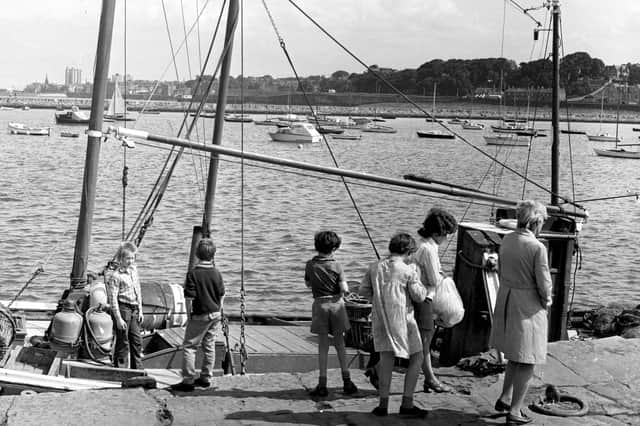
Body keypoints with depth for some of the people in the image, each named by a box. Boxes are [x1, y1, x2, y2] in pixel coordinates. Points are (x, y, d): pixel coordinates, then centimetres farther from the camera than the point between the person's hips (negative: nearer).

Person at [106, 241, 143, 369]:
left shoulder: (134, 270, 9)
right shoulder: (116, 276, -14)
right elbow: (113, 299, -15)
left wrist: (140, 310, 15)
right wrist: (118, 319, -17)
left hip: (134, 309, 7)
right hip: (122, 308, -7)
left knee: (137, 340, 11)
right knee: (123, 341, 0)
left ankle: (137, 369, 20)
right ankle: (121, 369, 10)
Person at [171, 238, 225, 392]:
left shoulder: (193, 273, -15)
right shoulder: (216, 273, -2)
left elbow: (190, 298, -15)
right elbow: (222, 295, 5)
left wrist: (189, 315, 1)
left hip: (200, 315, -5)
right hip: (215, 314, 5)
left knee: (189, 347, 1)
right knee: (209, 346, 13)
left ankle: (188, 380, -2)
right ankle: (206, 378, 19)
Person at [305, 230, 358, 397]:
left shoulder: (310, 265, -3)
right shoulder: (336, 266, -10)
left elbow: (308, 284, 12)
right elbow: (344, 289, -12)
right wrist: (343, 287, 9)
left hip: (319, 304, 1)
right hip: (336, 303, -1)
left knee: (323, 345, 6)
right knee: (339, 343, 12)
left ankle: (322, 384, 2)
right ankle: (346, 380, 14)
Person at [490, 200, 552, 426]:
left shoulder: (506, 240, 0)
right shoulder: (537, 247, -21)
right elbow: (543, 283, -17)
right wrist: (547, 300, 3)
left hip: (506, 300, 7)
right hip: (529, 305, -7)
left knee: (515, 354, 25)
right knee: (527, 360, 6)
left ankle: (505, 398, 31)